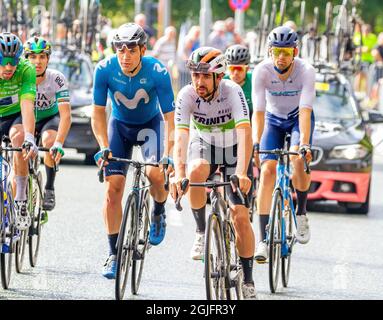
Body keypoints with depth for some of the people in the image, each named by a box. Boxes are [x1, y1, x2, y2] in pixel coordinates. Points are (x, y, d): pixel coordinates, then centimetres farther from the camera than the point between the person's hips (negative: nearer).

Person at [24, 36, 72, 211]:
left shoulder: (57, 79, -27)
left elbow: (65, 114, -34)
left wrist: (59, 143, -48)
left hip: (50, 118, -2)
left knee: (49, 140, -34)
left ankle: (49, 189, -18)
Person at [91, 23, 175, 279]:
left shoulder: (158, 72, -29)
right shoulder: (105, 69, -25)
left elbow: (169, 117, -26)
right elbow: (98, 113, -18)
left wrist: (168, 155, -37)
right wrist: (104, 148, -30)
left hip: (150, 124, -1)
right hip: (119, 125, 1)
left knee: (156, 173, -26)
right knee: (113, 188, -9)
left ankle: (159, 212, 8)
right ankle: (114, 254, -1)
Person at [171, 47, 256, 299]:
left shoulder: (232, 91, -30)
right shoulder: (187, 95, -25)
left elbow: (245, 133, -41)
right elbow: (181, 136, -34)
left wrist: (241, 173, -55)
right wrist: (178, 173, -51)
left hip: (234, 150, -1)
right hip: (203, 145, 1)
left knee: (241, 216, -11)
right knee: (196, 170, -36)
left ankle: (248, 281, 3)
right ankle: (201, 232, -14)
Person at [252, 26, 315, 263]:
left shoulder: (306, 71, -29)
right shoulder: (262, 71, -26)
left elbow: (305, 111, -36)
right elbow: (258, 112, -30)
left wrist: (304, 144, -47)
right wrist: (255, 144, -42)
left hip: (298, 119, -1)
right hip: (274, 120, 1)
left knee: (299, 159, -30)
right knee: (267, 170, -17)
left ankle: (301, 213, -5)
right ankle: (264, 239, -16)